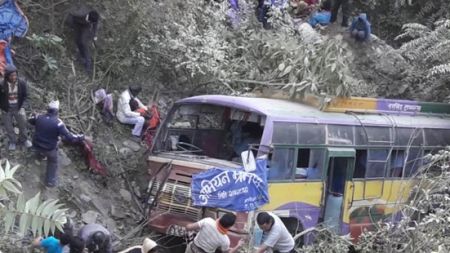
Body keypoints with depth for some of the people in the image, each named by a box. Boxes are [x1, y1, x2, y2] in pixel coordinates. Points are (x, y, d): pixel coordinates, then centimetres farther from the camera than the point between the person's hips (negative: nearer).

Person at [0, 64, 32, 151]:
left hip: (18, 108, 2)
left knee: (23, 124, 17)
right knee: (8, 127, 15)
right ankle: (12, 142, 39)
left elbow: (25, 96, -3)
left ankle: (24, 139, 43)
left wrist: (22, 107, -8)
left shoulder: (22, 83, -19)